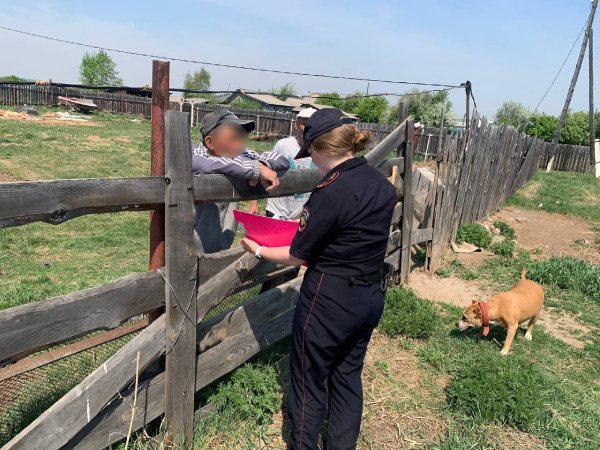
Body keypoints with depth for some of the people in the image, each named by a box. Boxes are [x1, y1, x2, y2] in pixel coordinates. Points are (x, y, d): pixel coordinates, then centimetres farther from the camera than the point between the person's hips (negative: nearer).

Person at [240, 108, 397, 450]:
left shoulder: (330, 193, -23)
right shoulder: (383, 184, 1)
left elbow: (298, 257, -14)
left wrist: (259, 250, 3)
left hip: (330, 301, -8)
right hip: (371, 297, 8)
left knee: (309, 382, 12)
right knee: (348, 377, 21)